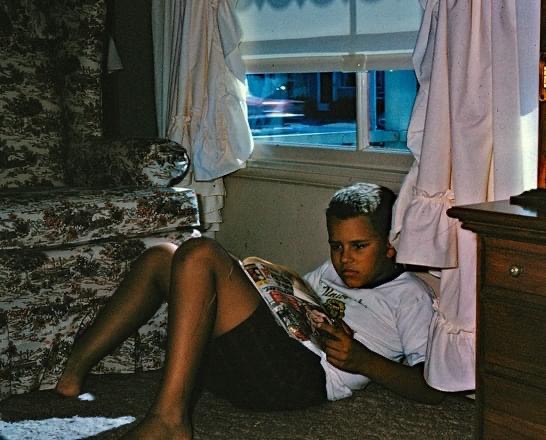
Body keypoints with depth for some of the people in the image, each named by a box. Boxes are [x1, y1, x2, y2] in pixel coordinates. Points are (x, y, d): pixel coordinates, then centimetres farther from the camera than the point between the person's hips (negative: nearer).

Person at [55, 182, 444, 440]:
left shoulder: (409, 295, 11)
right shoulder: (329, 273, 32)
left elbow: (433, 390, 1)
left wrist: (362, 360, -10)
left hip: (302, 375, -8)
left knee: (199, 255, -22)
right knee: (160, 257, 6)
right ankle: (71, 375, 0)